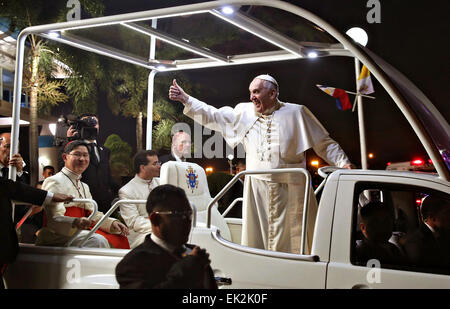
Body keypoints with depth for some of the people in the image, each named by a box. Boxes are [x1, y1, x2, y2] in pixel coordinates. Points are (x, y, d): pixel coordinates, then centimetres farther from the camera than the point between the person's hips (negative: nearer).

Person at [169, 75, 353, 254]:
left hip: (290, 188, -3)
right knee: (256, 241, 8)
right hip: (256, 188, 3)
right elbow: (213, 117, 13)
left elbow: (324, 144, 3)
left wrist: (343, 163, -8)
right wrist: (186, 99, 6)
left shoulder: (296, 113, 0)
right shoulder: (244, 112, 10)